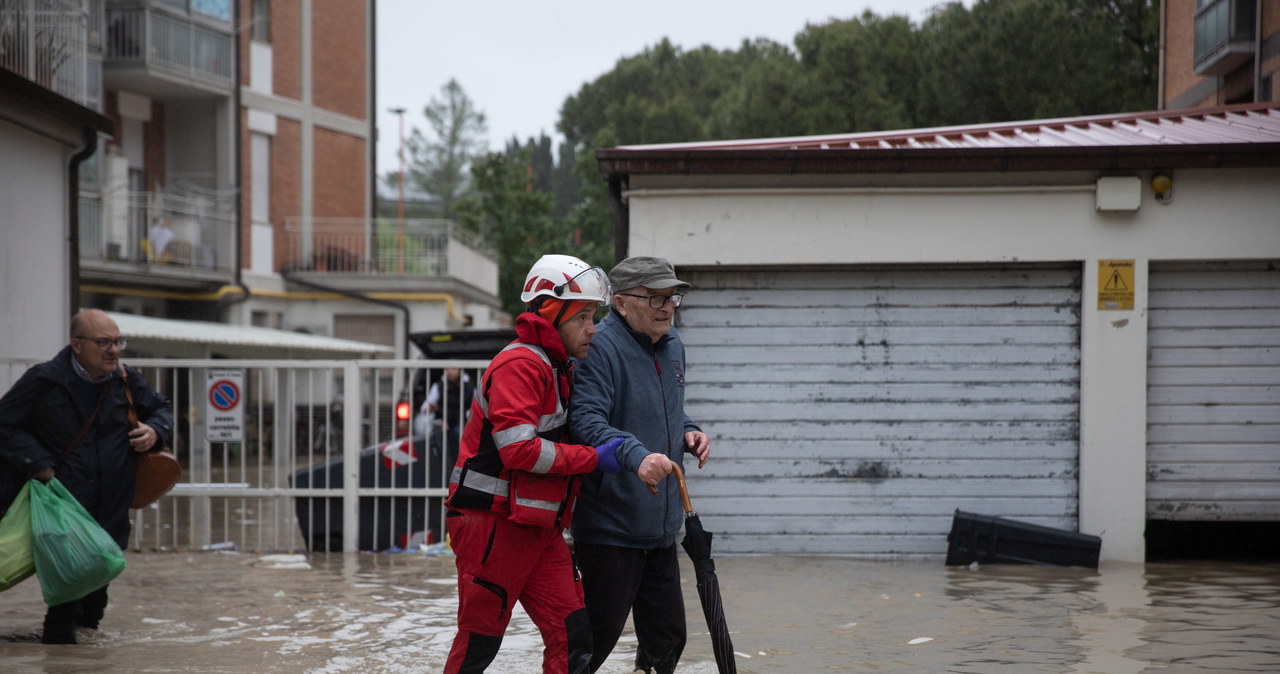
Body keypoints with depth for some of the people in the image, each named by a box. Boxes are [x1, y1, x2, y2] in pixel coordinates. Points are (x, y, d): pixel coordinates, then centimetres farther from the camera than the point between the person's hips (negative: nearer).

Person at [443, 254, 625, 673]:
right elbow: (519, 448, -24)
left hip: (539, 529, 9)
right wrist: (594, 458, -18)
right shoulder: (520, 366, -14)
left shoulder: (558, 370, 17)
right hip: (493, 525, -9)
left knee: (573, 637, -2)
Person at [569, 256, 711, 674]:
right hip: (610, 525, -8)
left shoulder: (672, 346, 12)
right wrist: (636, 455, -43)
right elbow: (586, 421, -29)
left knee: (666, 635, 13)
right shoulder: (600, 348, -16)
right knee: (601, 632, -3)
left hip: (661, 526, 8)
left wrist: (688, 433, 7)